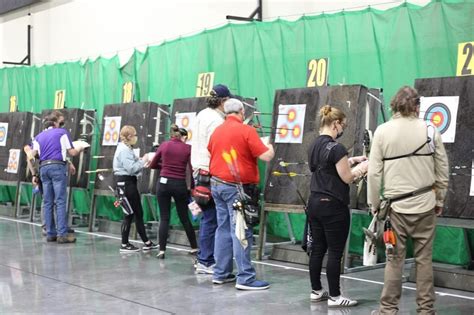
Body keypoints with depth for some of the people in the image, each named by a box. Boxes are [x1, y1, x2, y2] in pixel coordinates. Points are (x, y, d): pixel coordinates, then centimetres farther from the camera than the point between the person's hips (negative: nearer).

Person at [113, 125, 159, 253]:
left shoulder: (126, 149, 15)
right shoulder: (124, 150, -16)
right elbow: (131, 169, -22)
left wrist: (142, 163, 2)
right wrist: (143, 161, -11)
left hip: (128, 182, 10)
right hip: (126, 183, -10)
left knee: (138, 213, 13)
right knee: (129, 214, -2)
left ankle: (146, 243, 18)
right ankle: (124, 245, 7)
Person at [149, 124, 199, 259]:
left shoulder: (164, 145, 3)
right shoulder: (188, 148, 0)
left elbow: (153, 165, 11)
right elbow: (191, 169, -5)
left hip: (163, 182, 0)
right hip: (180, 185, 0)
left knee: (164, 218, 5)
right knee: (184, 218, 14)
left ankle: (162, 251, 0)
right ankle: (194, 248, 24)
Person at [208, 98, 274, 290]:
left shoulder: (217, 131, 9)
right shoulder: (247, 131, -11)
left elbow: (209, 153, 21)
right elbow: (266, 156, -13)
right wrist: (270, 148, 7)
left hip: (217, 184, 7)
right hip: (237, 187, -7)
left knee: (223, 229, 12)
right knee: (241, 232, -6)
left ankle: (221, 274, 15)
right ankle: (245, 278, -7)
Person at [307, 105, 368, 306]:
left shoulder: (314, 146, 9)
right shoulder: (336, 148, -18)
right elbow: (347, 178, -12)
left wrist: (352, 160, 15)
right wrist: (364, 166, 2)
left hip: (314, 203, 9)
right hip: (333, 207, -8)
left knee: (317, 249, 14)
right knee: (335, 252, -1)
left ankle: (316, 291, 21)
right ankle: (334, 297, 5)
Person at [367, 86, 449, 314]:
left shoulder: (382, 131, -4)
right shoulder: (430, 130, -1)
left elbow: (374, 172, -4)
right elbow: (442, 170, 4)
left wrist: (374, 203, 7)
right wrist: (439, 200, 17)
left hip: (395, 205, -1)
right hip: (425, 205, 1)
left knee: (395, 259, 6)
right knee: (424, 259, 8)